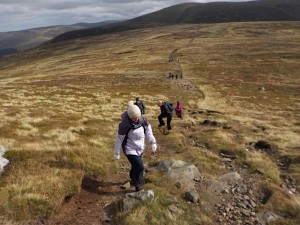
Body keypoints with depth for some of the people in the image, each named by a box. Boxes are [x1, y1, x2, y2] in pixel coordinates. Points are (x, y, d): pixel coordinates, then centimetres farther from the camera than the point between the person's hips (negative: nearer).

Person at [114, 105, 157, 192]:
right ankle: (139, 185, 11)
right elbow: (119, 138, -16)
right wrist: (117, 153, -8)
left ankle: (133, 180, 49)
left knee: (136, 166, 22)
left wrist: (153, 142, 0)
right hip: (130, 149, -6)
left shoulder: (143, 119, -13)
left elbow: (148, 130, 2)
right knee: (140, 167, -13)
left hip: (140, 148, 6)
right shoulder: (124, 124, -26)